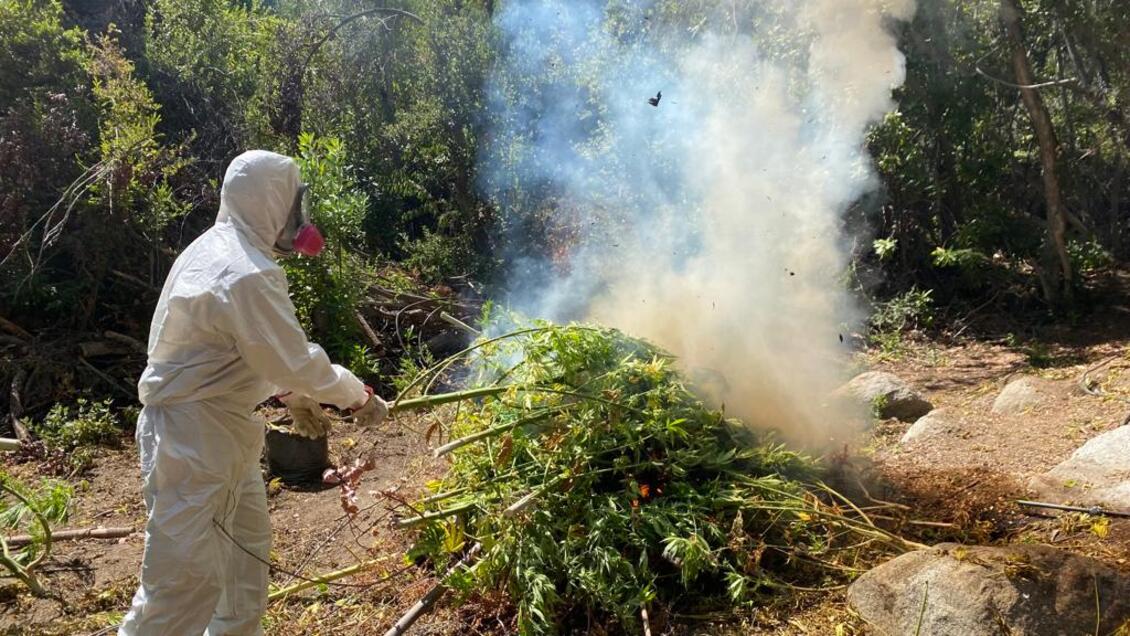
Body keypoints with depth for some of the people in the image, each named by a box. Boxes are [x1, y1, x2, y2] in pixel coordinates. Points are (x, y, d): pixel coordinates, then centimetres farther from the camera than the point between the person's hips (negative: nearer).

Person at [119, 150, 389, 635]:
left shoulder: (223, 250, 8)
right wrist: (360, 397, -8)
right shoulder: (248, 275, -25)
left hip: (219, 427, 11)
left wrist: (294, 397, 20)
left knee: (248, 542, 23)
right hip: (192, 436, -11)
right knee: (185, 576, -4)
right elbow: (298, 361, -23)